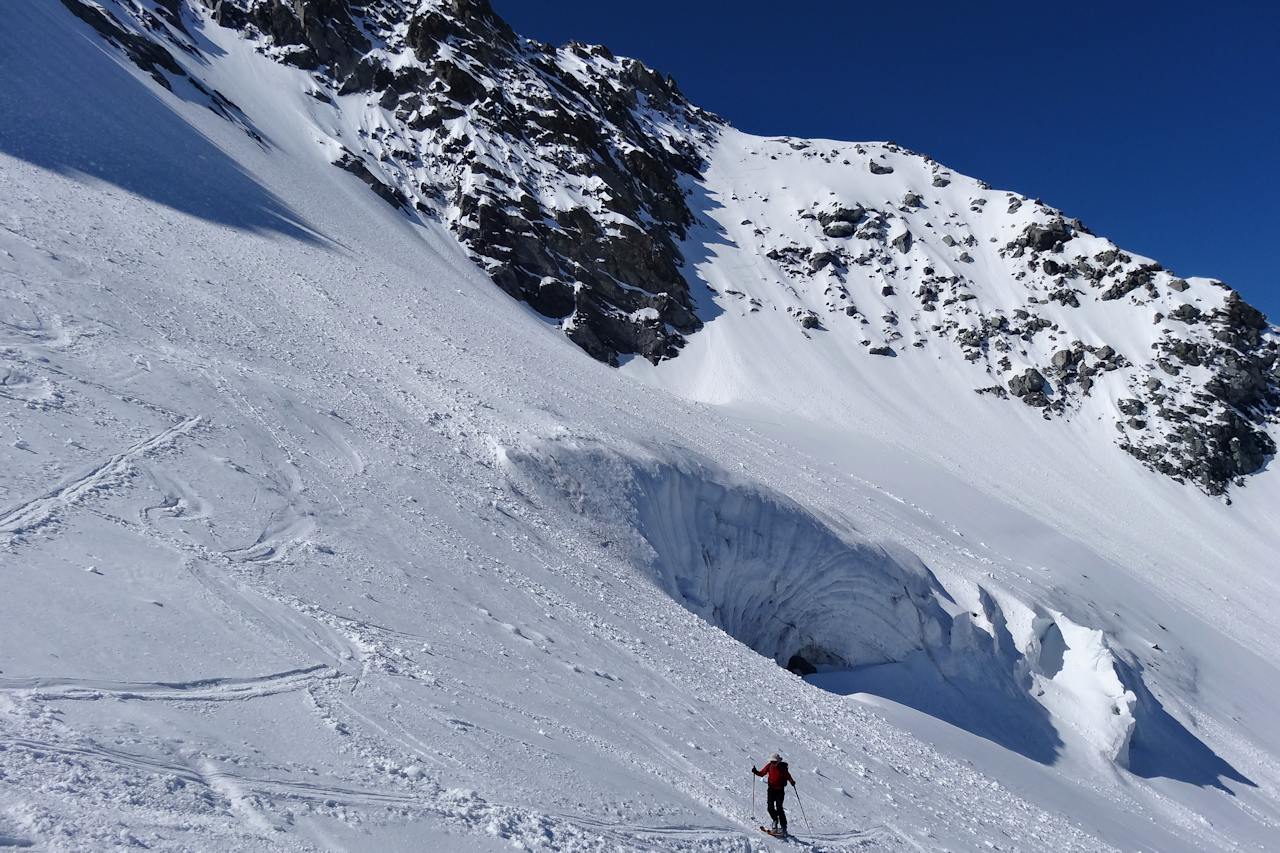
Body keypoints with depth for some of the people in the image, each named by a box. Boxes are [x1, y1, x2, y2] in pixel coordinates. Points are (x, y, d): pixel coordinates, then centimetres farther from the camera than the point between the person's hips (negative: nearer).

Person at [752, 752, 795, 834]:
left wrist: (792, 781, -30)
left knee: (779, 808, -11)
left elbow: (788, 776, -10)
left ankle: (783, 827, -4)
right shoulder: (769, 766, 0)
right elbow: (762, 773, 9)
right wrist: (756, 772, -9)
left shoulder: (782, 767, -10)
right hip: (771, 789, 4)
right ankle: (775, 820, 27)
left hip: (780, 790, -4)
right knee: (770, 808, -1)